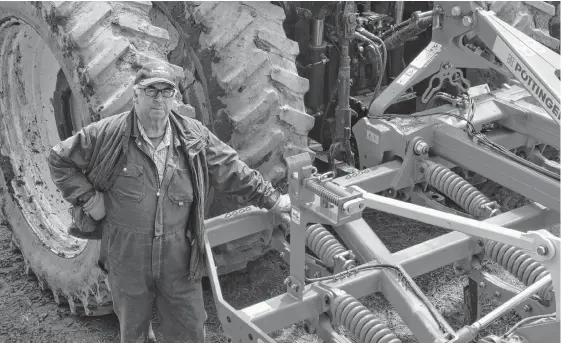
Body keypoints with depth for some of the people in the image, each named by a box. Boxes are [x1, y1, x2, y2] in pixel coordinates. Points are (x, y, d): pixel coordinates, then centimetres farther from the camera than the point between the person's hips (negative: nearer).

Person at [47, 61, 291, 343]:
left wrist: (272, 200, 7)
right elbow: (59, 159, 2)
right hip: (127, 260, -1)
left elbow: (234, 172, 6)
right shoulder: (107, 134, -9)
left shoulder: (194, 137, -2)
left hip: (179, 260, 1)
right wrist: (87, 198, -6)